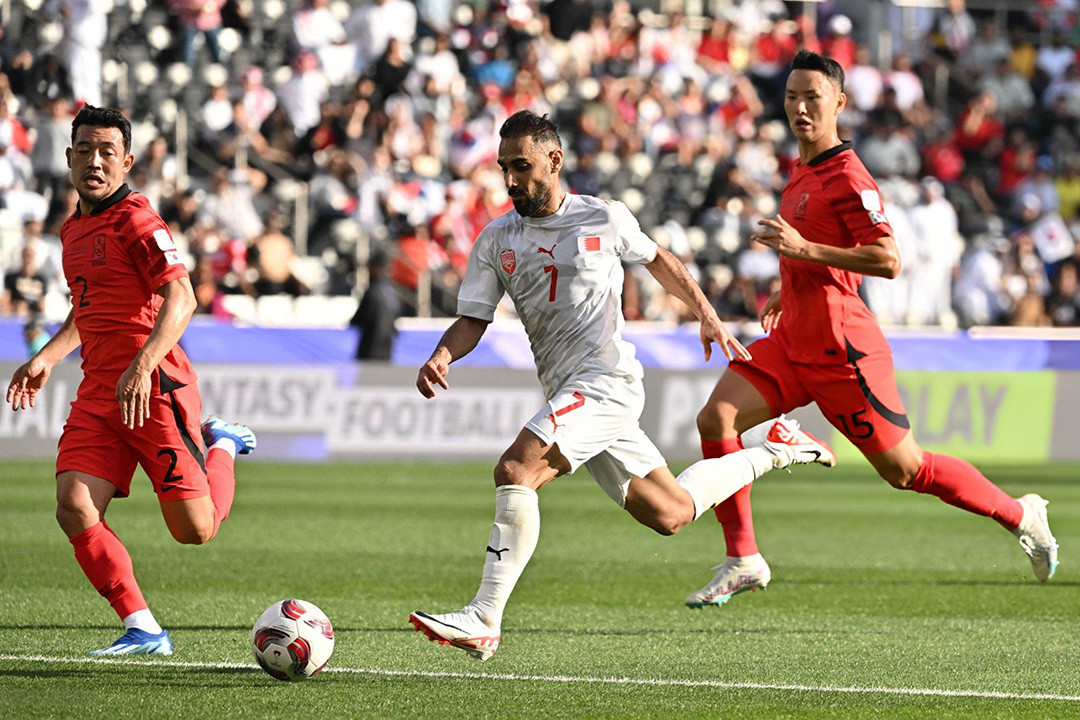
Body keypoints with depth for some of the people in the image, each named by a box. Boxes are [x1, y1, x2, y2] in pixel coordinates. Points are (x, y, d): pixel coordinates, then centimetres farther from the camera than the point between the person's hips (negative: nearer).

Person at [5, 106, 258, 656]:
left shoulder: (134, 219, -9)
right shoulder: (73, 229, 17)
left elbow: (181, 298, -20)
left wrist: (142, 367, -30)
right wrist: (46, 359, 24)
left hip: (155, 388, -7)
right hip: (97, 391, 7)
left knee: (195, 530, -5)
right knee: (74, 511, -13)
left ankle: (221, 446, 27)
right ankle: (143, 630, -4)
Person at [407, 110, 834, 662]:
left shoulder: (604, 219, 0)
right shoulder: (496, 241, 9)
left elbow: (657, 259, 18)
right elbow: (472, 320, 7)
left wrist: (708, 318, 19)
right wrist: (442, 356, -14)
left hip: (608, 381, -6)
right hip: (567, 396, 6)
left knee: (515, 469, -26)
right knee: (670, 515, 11)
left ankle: (484, 620, -26)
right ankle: (772, 452, 34)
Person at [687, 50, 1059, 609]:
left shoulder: (848, 178, -13)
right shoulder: (803, 173, 16)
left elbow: (887, 261, -21)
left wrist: (805, 249, -25)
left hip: (839, 345, -8)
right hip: (794, 338, 8)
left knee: (904, 469, 0)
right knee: (715, 418, -10)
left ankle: (1021, 516, 19)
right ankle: (742, 561, -4)